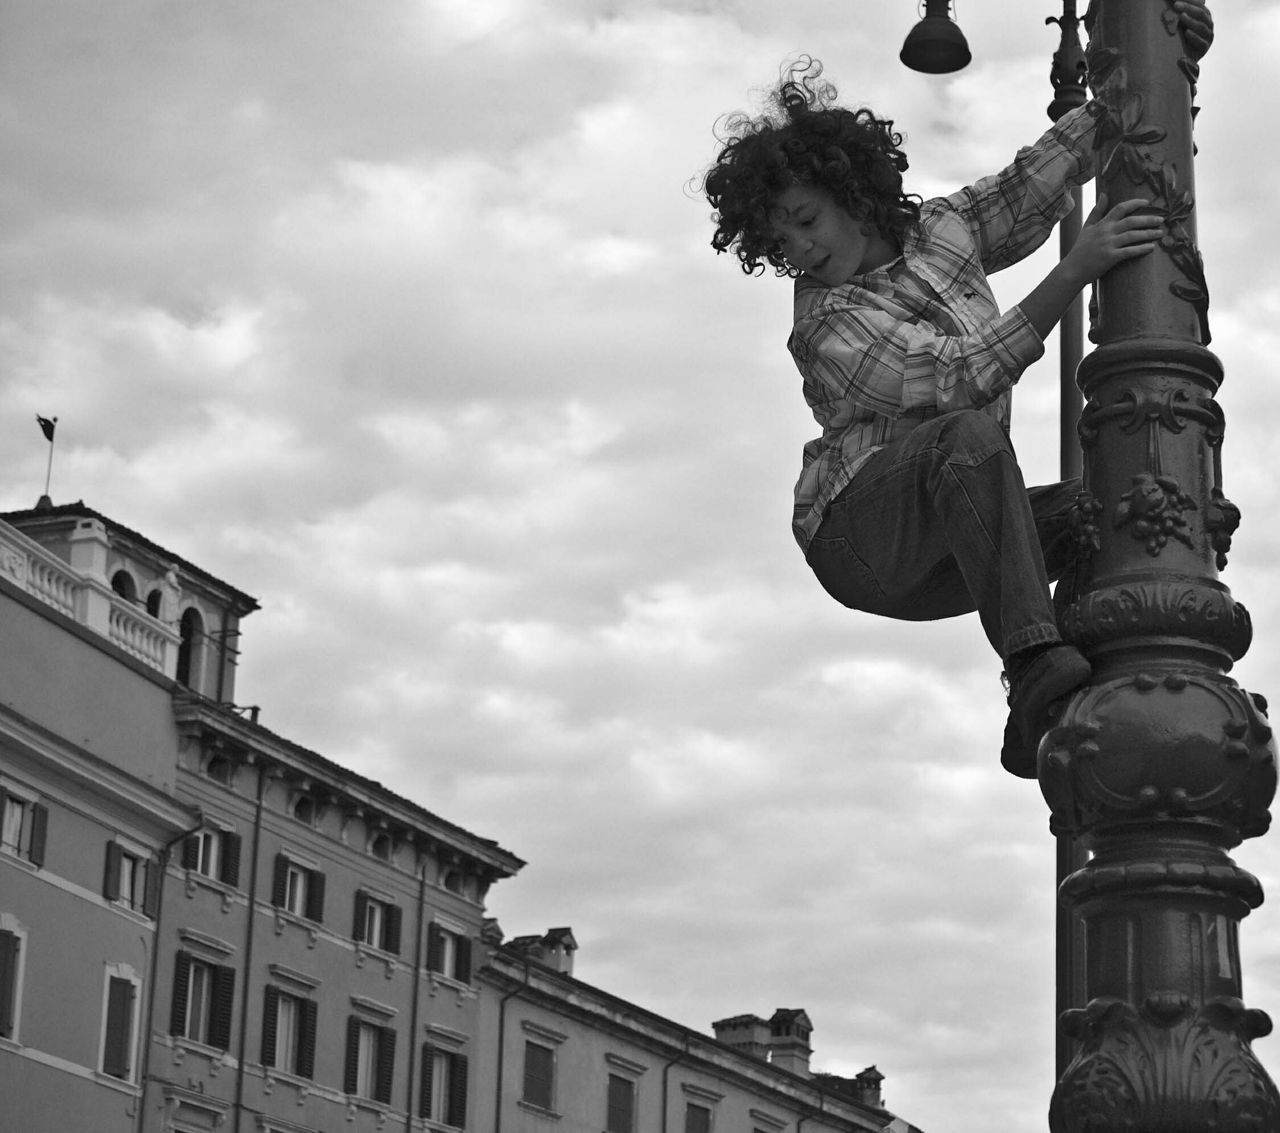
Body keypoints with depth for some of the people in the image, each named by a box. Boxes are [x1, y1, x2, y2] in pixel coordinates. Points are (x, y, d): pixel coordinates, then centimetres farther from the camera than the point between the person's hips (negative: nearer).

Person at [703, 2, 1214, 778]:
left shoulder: (941, 232, 6)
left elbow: (1052, 170, 9)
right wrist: (1074, 272, -35)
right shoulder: (826, 332, -16)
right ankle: (1038, 669, -47)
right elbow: (964, 376, -28)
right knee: (970, 435, -36)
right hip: (860, 528, -7)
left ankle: (1041, 728, -21)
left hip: (943, 552, 7)